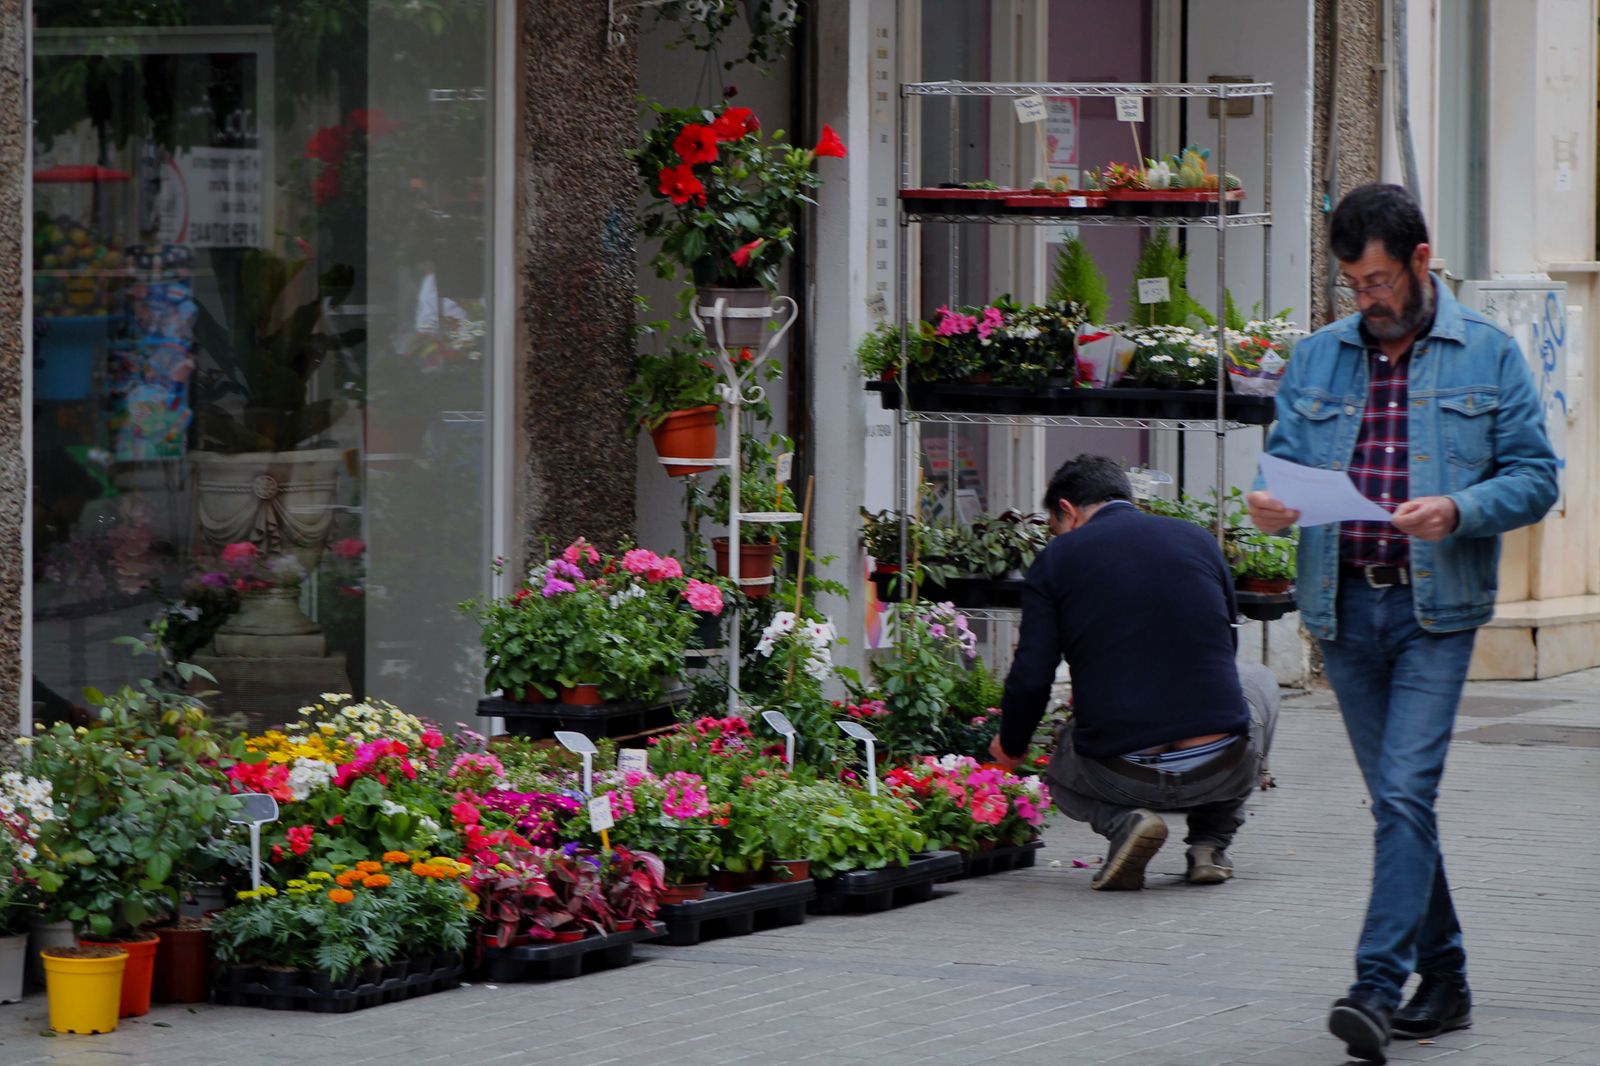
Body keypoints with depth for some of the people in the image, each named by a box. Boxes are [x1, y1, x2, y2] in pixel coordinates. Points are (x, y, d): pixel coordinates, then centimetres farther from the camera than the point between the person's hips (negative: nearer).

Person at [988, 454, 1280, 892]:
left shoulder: (1055, 561, 1)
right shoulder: (1198, 540, 10)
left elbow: (1031, 679, -2)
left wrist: (1010, 747, 18)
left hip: (1122, 778, -1)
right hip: (1223, 769, 1)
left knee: (1061, 772, 36)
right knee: (1259, 680, 35)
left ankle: (1124, 821, 0)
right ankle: (1211, 843, 19)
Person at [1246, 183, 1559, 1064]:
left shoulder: (1488, 357, 3)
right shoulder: (1316, 360, 13)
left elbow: (1534, 477, 0)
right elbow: (1283, 460, 12)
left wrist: (1457, 510, -19)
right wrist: (1269, 505, -12)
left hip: (1434, 608, -4)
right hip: (1342, 605, 4)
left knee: (1406, 794, -15)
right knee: (1396, 800, 9)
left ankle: (1378, 986, -19)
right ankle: (1443, 980, 20)